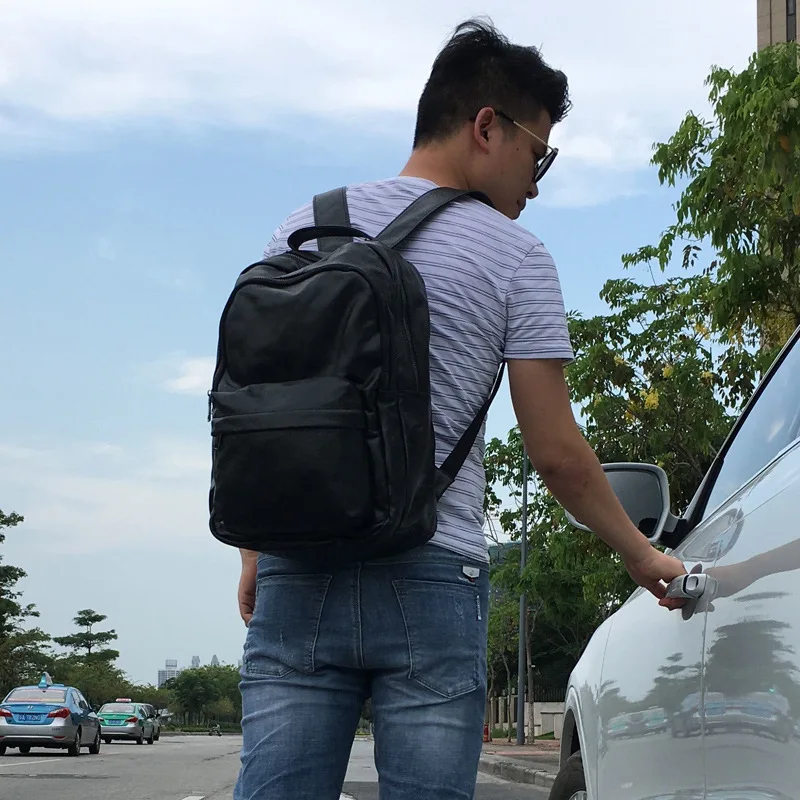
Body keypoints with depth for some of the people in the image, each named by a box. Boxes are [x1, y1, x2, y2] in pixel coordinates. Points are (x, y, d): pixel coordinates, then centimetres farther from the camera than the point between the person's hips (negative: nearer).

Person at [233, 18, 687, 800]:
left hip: (295, 577, 3)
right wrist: (642, 556, 15)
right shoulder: (514, 258, 0)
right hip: (430, 586, -3)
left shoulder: (304, 226, 11)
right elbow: (557, 454, 1)